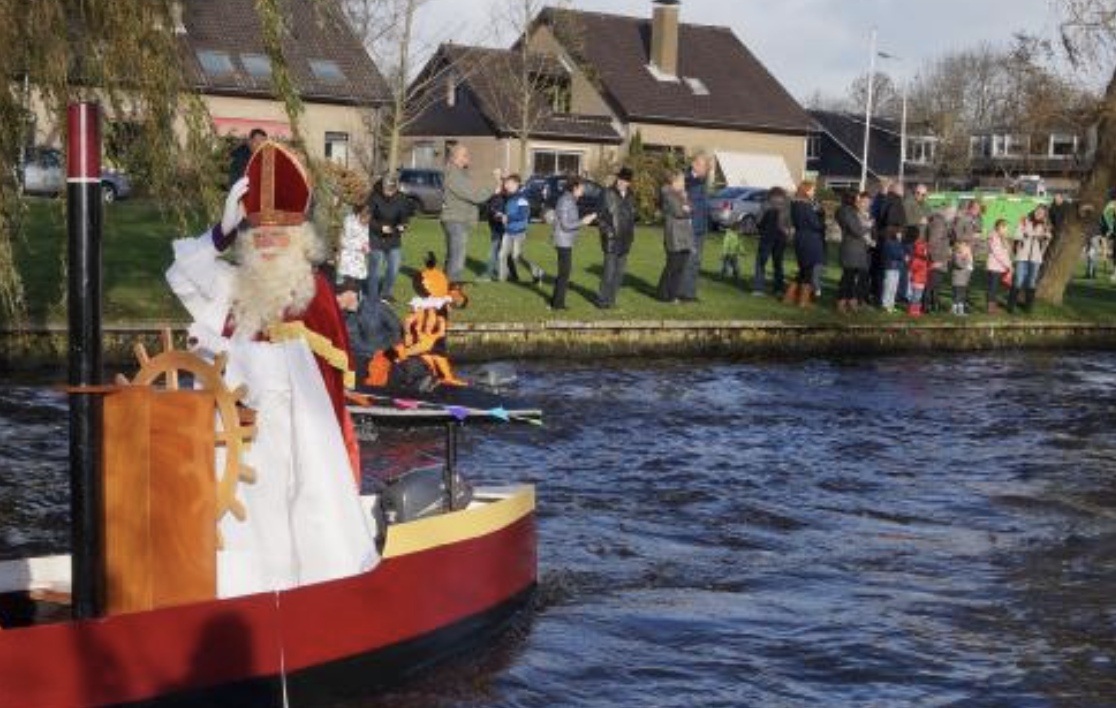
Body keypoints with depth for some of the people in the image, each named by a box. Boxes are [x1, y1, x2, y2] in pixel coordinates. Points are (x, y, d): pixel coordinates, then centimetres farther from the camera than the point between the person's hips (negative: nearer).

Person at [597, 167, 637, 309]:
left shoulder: (630, 195, 10)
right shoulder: (608, 194, -8)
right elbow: (601, 216, -6)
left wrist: (632, 233, 12)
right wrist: (607, 231, -13)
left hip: (625, 239, 6)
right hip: (611, 238, -6)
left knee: (620, 270, 7)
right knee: (609, 270, -9)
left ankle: (611, 299, 15)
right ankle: (603, 300, -2)